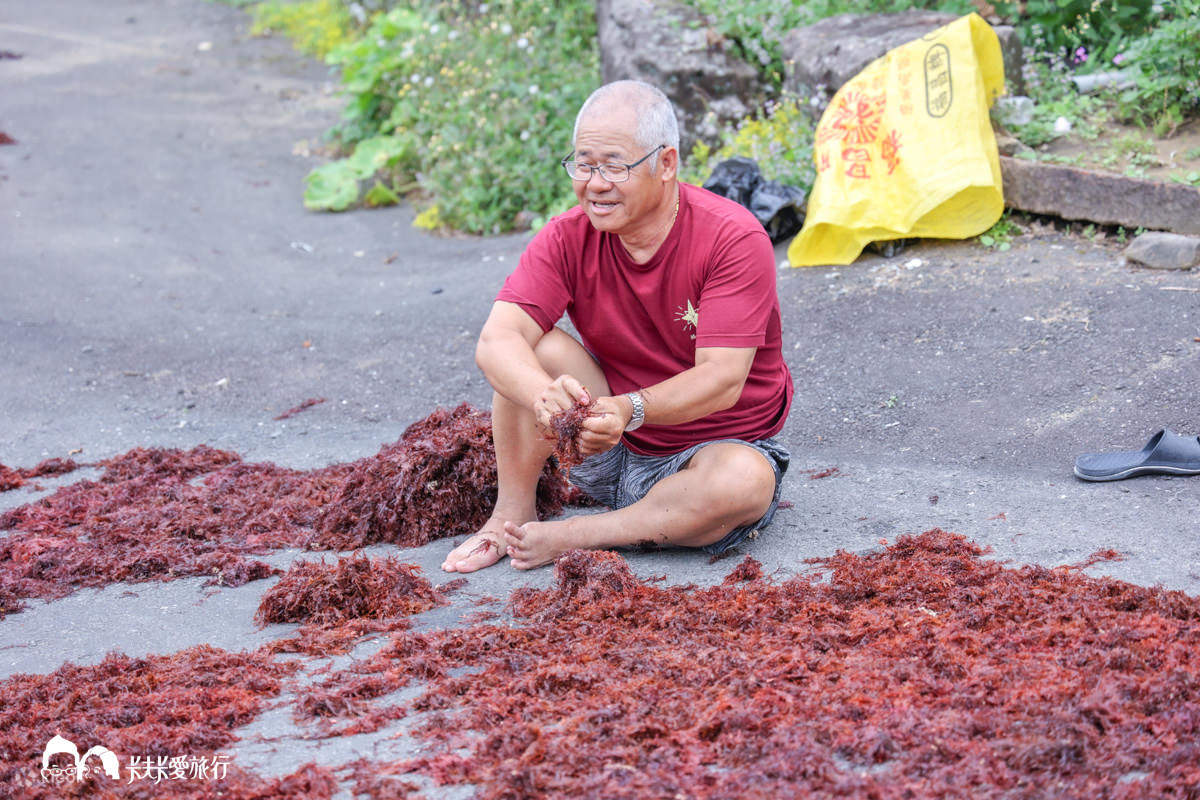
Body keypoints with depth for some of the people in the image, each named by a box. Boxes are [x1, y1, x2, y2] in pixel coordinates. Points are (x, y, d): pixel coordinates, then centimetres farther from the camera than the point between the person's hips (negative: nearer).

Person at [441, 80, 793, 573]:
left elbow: (724, 379, -28)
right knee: (534, 350, -19)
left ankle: (572, 537, -21)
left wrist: (630, 410, -46)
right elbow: (496, 341, -23)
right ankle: (511, 514, -7)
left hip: (720, 446, -3)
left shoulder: (734, 239, -20)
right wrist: (544, 394, -46)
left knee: (746, 483, -37)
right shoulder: (568, 238, -9)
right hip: (613, 455, 3)